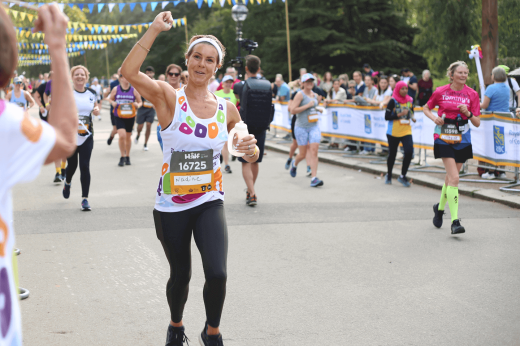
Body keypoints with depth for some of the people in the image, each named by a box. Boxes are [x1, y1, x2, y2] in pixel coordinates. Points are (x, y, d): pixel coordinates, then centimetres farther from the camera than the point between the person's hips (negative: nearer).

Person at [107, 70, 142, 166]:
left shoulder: (134, 90, -1)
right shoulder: (116, 89, -2)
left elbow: (140, 102, 6)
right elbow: (110, 99, 13)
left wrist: (138, 105, -17)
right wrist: (112, 102, -10)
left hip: (130, 116, 1)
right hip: (119, 117, -1)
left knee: (128, 136, 11)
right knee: (122, 135, -17)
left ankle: (127, 156, 28)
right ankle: (122, 156, -1)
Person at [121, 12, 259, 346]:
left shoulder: (226, 109, 1)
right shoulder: (170, 98, -8)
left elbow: (247, 151, 14)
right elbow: (129, 71, -26)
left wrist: (251, 150, -10)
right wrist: (154, 30, -27)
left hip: (210, 202, 2)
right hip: (171, 205, -1)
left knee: (218, 274, -15)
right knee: (180, 275, 14)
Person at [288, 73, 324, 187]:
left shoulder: (314, 95, 12)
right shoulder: (300, 95, -8)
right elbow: (292, 110, -17)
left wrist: (316, 109, 15)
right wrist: (307, 106, -18)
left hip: (314, 127, 5)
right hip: (301, 127, -5)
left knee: (314, 151, -10)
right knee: (302, 154, 4)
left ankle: (314, 178, -13)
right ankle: (294, 163, 40)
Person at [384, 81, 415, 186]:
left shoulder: (410, 100, 6)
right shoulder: (393, 101, -8)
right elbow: (386, 117, -11)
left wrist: (412, 117, 1)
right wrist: (399, 115, -20)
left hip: (406, 131, 3)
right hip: (393, 132, -3)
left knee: (409, 152, -14)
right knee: (392, 154, 7)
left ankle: (402, 176, 3)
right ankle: (389, 175, 31)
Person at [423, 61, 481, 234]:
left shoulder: (472, 94, 0)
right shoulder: (440, 92, -3)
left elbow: (477, 123, 1)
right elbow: (426, 108, 13)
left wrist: (468, 113, -19)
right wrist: (434, 117, -7)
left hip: (463, 141, 3)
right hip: (444, 140, -3)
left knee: (450, 177, 15)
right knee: (454, 178, -16)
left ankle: (440, 207, 43)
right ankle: (455, 222, -18)